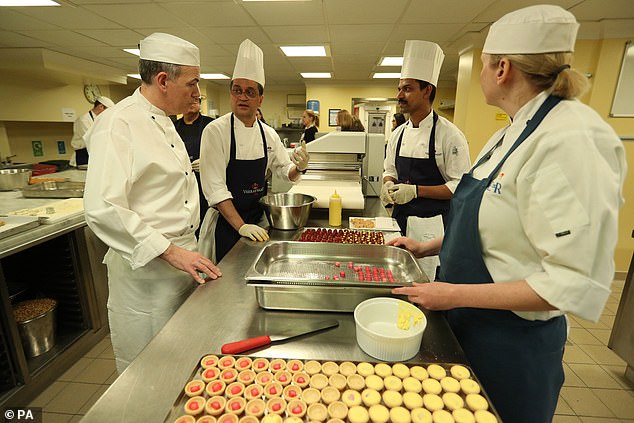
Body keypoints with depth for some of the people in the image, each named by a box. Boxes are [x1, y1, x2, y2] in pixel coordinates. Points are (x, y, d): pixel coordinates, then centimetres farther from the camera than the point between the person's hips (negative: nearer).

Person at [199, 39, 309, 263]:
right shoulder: (216, 131, -13)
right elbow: (214, 186, -19)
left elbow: (285, 170, 12)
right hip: (226, 222, -4)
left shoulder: (268, 134, 3)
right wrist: (241, 226, -25)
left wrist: (299, 167, -12)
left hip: (258, 219, 5)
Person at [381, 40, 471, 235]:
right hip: (401, 218, 5)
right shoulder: (398, 134, 6)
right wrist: (388, 185, -5)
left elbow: (461, 186, -14)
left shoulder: (449, 134, -12)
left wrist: (415, 191, -21)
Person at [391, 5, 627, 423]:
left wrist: (455, 294, -25)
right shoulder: (509, 136, 4)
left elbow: (576, 282, -27)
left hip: (512, 342, -8)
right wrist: (428, 247, 8)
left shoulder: (573, 141, -25)